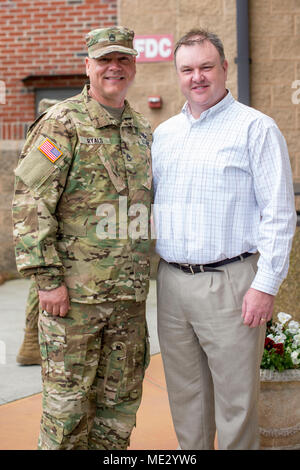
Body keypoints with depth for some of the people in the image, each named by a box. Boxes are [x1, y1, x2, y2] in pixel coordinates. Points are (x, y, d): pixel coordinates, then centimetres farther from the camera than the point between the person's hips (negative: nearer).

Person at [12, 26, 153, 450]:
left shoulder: (143, 132, 13)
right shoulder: (62, 124, -7)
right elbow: (30, 204, -12)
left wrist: (142, 273, 17)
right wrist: (47, 278, -17)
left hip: (129, 293, 6)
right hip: (73, 292, -6)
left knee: (121, 396, 14)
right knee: (69, 397, 2)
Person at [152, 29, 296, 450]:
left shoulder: (255, 128, -4)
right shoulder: (164, 134, 15)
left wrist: (266, 285, -14)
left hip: (227, 283, -5)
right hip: (171, 283, 6)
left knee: (235, 397, 0)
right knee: (185, 392, 14)